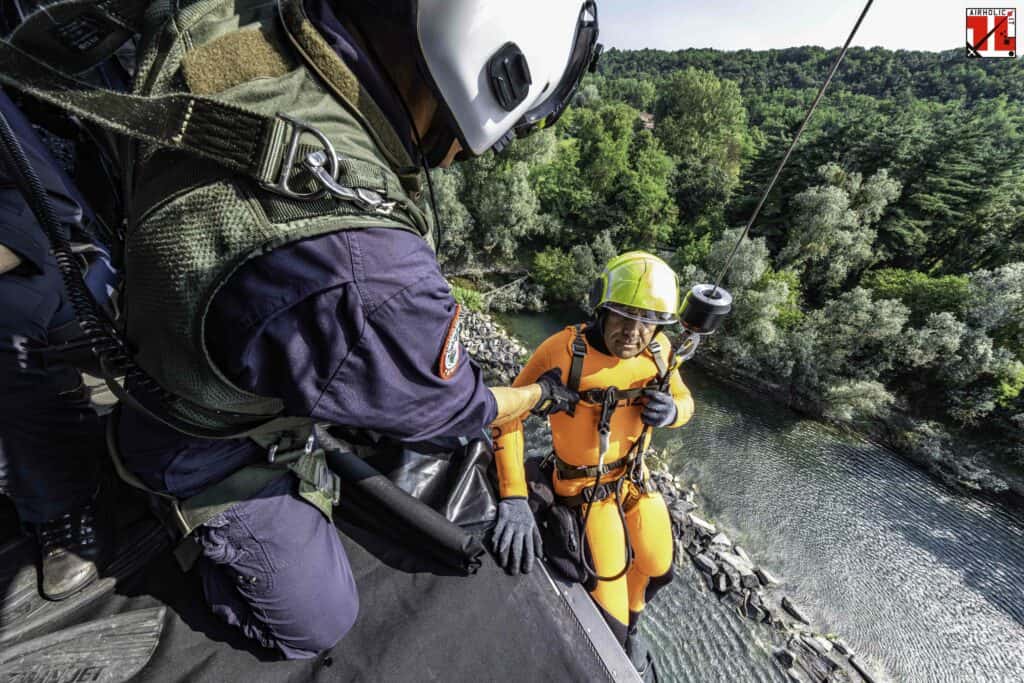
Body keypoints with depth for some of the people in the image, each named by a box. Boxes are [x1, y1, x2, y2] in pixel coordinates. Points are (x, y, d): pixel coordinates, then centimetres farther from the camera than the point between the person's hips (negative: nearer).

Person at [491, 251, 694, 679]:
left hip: (632, 477, 6)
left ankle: (628, 624, 61)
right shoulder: (565, 350, -31)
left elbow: (684, 399, 4)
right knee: (607, 605, 3)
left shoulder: (657, 350, -13)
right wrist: (513, 497, -33)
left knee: (656, 569, 23)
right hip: (585, 490, -5)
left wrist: (672, 410, -21)